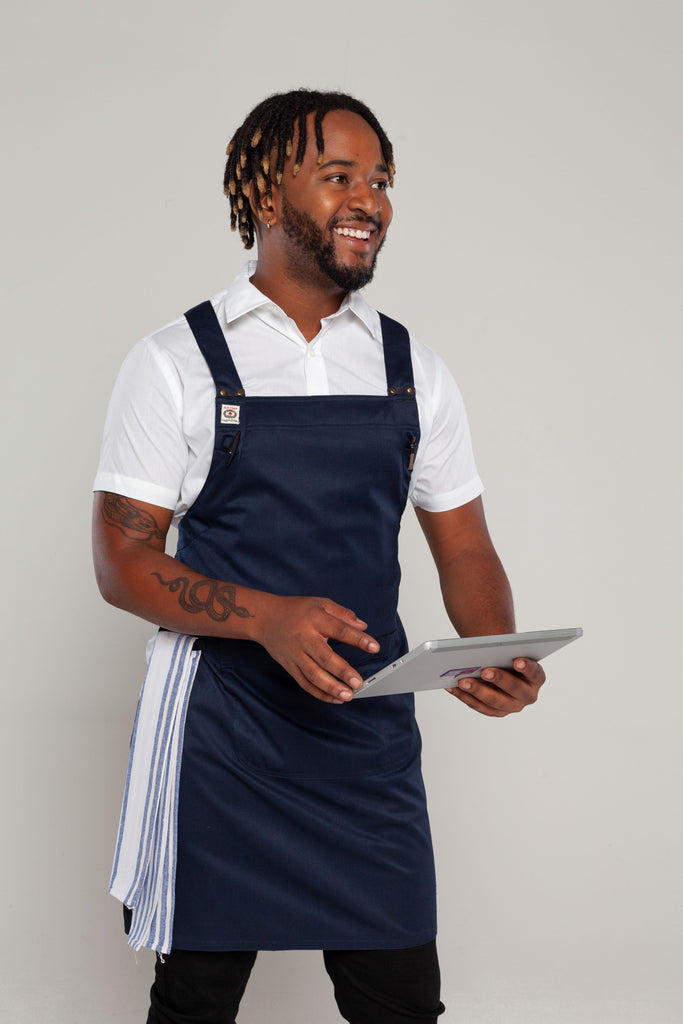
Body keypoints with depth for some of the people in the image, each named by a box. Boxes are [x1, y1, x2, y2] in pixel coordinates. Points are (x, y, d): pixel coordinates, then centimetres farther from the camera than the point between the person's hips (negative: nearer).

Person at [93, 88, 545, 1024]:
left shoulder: (416, 371, 8)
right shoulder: (175, 364, -2)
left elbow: (464, 549, 11)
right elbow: (122, 563, -5)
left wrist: (499, 657, -11)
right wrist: (268, 617, -22)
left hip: (372, 733, 3)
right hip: (219, 734, -2)